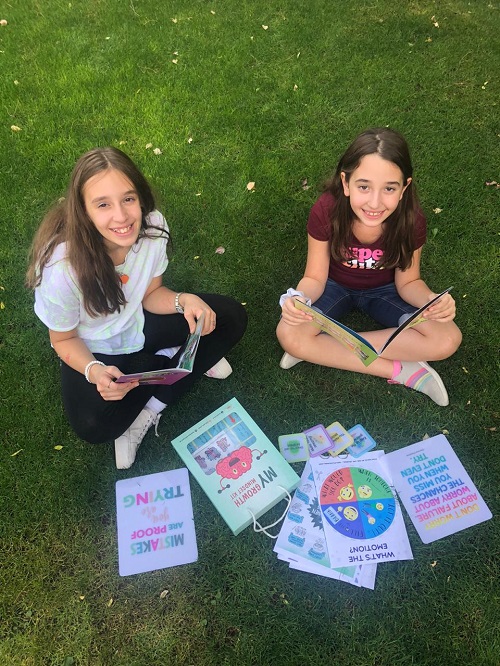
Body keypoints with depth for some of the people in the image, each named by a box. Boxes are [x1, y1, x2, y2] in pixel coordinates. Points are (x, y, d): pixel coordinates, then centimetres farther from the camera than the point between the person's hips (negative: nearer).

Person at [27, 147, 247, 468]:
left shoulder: (152, 225, -22)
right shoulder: (62, 266, -33)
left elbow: (151, 294, -6)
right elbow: (64, 340, -15)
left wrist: (185, 300, -27)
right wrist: (94, 371, -36)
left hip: (139, 321, 4)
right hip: (94, 351, -4)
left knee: (232, 317, -11)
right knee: (95, 426, -30)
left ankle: (148, 412, -10)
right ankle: (177, 359, -3)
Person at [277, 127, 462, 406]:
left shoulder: (411, 220, -26)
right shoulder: (326, 211, -30)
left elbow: (407, 282, -12)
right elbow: (315, 278, -20)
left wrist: (432, 299, -36)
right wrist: (299, 299, -43)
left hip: (384, 289, 1)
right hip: (336, 285, -1)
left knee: (448, 340, -21)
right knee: (288, 335, -29)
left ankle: (318, 349, -18)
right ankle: (400, 370, -18)